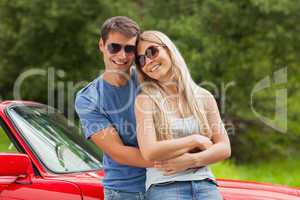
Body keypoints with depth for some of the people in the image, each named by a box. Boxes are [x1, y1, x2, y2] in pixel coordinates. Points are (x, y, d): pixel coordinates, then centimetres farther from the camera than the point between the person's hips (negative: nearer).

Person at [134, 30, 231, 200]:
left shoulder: (204, 97, 12)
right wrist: (196, 140, -4)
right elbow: (150, 152, -10)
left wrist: (191, 160, -8)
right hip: (164, 186, -3)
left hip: (205, 184, 3)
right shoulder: (145, 99, 2)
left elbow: (225, 148, 7)